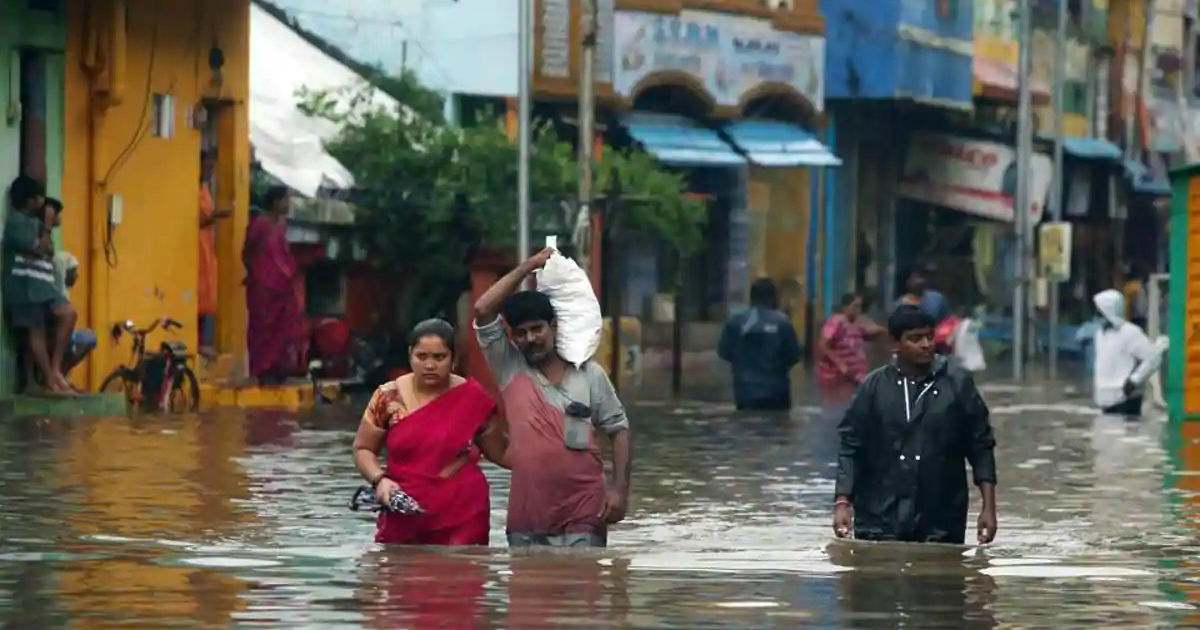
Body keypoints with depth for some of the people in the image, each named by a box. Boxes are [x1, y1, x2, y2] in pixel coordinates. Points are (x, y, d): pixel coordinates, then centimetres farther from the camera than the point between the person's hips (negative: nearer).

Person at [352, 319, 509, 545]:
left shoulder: (472, 398, -1)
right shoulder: (388, 398, 1)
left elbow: (501, 452, 10)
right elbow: (363, 449, 10)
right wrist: (380, 480, -8)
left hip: (462, 520, -1)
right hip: (402, 517, 1)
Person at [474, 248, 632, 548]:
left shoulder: (589, 374, 4)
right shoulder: (511, 370, 5)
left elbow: (619, 430, 7)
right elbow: (483, 310, -4)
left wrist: (620, 488, -5)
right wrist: (528, 266, -1)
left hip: (583, 516, -2)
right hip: (528, 518, 2)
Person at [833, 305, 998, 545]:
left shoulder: (958, 385, 3)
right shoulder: (874, 387, 4)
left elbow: (981, 448, 6)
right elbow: (851, 449, 5)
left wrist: (989, 508, 0)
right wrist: (842, 502, -6)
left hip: (941, 526, 0)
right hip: (880, 523, 0)